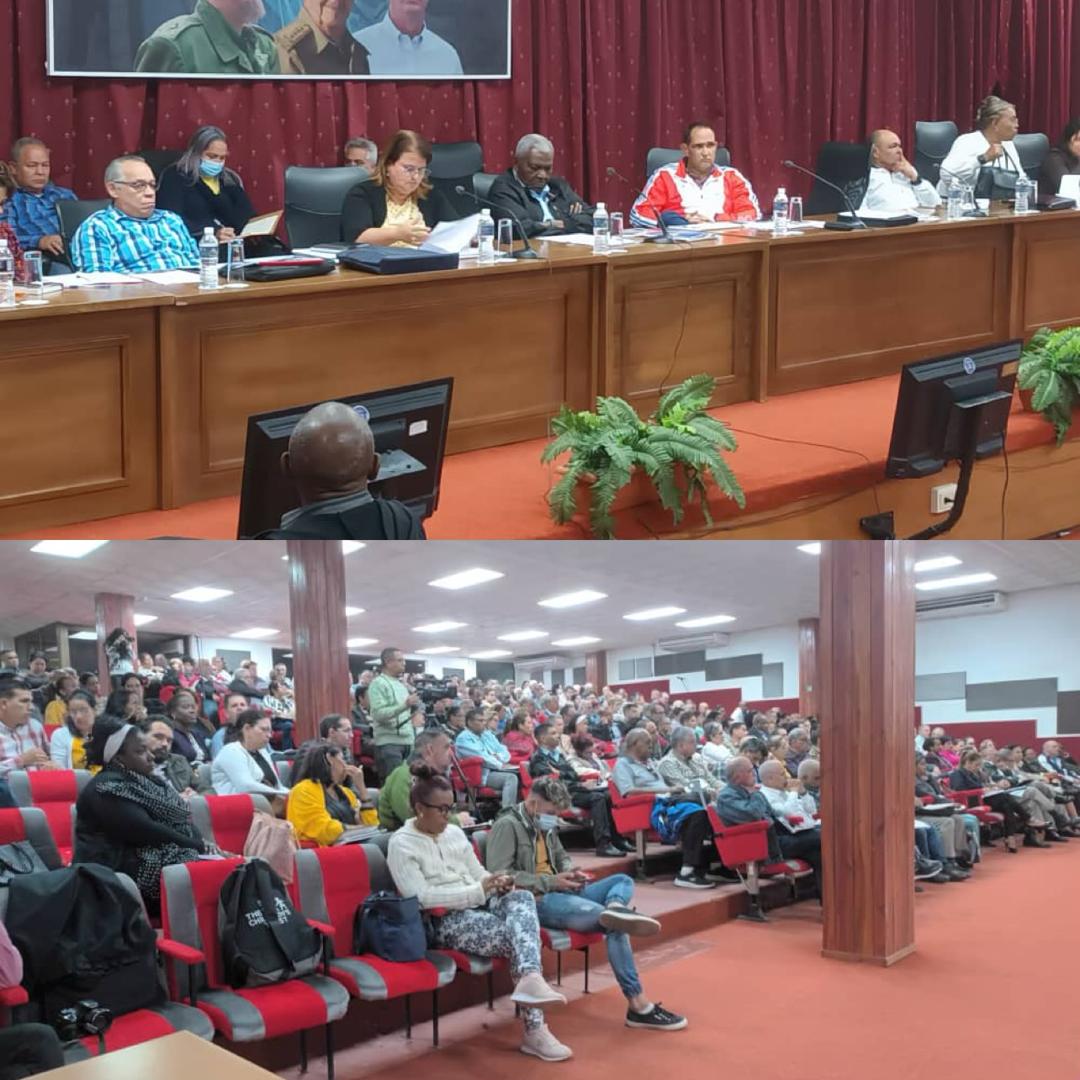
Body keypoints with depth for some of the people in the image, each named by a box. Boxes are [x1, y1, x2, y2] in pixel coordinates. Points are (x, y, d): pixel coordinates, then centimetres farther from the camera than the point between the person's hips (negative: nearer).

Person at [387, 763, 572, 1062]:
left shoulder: (455, 833, 17)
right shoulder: (401, 844, -6)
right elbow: (420, 898, -17)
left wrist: (497, 882, -6)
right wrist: (478, 891, -21)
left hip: (479, 906, 7)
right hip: (444, 921, -7)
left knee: (522, 897, -27)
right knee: (517, 935, -27)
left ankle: (530, 979, -45)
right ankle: (534, 1030, -34)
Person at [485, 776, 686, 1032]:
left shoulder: (546, 825, 18)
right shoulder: (507, 826, -9)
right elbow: (499, 876, -18)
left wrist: (570, 871, 8)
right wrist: (551, 881, -18)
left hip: (558, 893, 10)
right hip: (535, 901, -10)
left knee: (623, 881, -3)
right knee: (615, 923, -25)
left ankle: (615, 908, -40)